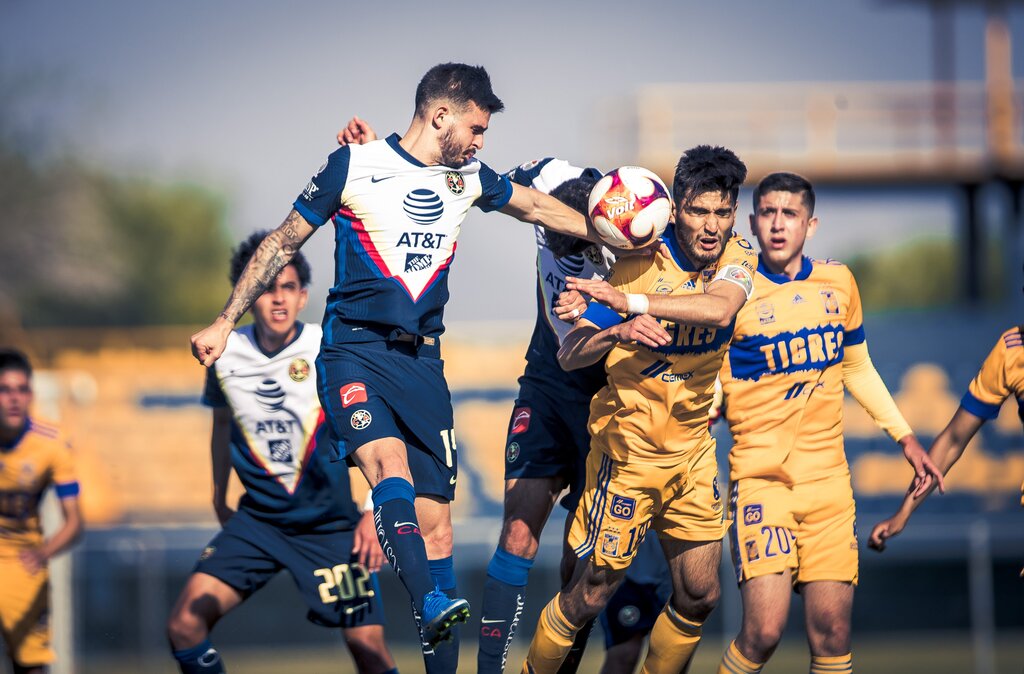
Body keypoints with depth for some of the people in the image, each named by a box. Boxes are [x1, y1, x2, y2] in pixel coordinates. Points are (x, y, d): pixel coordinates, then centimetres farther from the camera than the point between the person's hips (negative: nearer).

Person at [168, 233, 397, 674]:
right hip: (258, 519, 2)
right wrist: (219, 500, 24)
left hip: (331, 523, -2)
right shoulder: (225, 355, -2)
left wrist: (375, 513, -10)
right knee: (185, 624, -14)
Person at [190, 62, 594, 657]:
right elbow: (283, 243, 4)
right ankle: (431, 606, -46)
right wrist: (225, 323, 2)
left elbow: (540, 208, 29)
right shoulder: (354, 166, -2)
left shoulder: (467, 178, 13)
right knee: (390, 463, -31)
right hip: (354, 349, -5)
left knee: (434, 515, 0)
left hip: (421, 359, 5)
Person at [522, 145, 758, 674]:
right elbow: (568, 355, -19)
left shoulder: (737, 258, -6)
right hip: (628, 448, -4)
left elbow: (720, 308, -30)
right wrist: (617, 332, -40)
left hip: (693, 451, 4)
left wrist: (632, 302, -40)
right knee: (591, 593, 0)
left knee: (699, 595, 7)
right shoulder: (641, 263, -17)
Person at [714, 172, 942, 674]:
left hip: (828, 476, 4)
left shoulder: (838, 282, 7)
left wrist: (904, 436, 20)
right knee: (764, 630, -15)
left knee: (831, 629, -2)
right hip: (760, 476, -4)